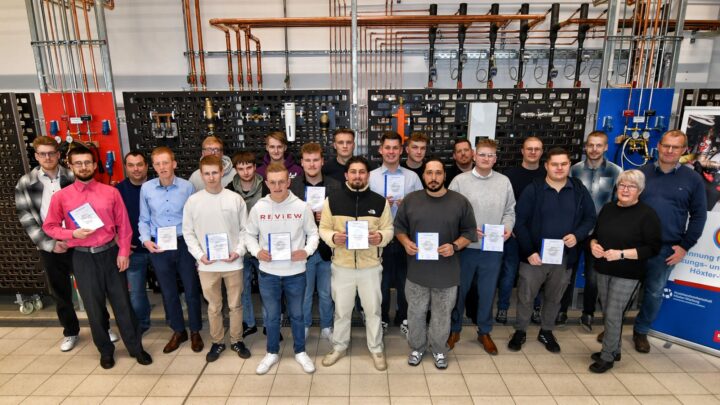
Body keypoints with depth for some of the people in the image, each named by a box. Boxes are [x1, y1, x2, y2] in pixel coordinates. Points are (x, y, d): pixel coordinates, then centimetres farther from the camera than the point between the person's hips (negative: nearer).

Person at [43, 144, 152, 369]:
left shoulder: (111, 192, -2)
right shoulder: (61, 197, -2)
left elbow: (123, 225, -1)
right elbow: (49, 227, 6)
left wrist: (123, 252, -6)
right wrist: (73, 234, -12)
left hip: (110, 254, 0)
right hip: (82, 258, 1)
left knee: (122, 302, 7)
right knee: (94, 307, 12)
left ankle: (136, 347, 22)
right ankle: (105, 350, 30)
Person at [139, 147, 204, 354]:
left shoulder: (187, 187, -7)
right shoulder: (146, 188, -2)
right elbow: (144, 220, 6)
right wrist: (146, 240, -9)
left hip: (184, 244, -2)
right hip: (158, 247, 2)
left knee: (191, 289, 9)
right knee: (168, 292, 15)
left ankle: (195, 331, 28)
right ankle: (178, 331, 33)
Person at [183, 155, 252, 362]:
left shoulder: (235, 199, -4)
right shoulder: (193, 201, -3)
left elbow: (245, 229, 1)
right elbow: (188, 232, 2)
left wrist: (239, 251, -11)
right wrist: (199, 255, -9)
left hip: (233, 263, 0)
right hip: (206, 264, 0)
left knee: (235, 305, 13)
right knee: (214, 307, 14)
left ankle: (236, 340, 30)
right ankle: (217, 342, 32)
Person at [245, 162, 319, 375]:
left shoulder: (302, 207, -9)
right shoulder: (258, 208, -6)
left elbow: (313, 233, 1)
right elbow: (250, 235, 6)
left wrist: (307, 251, -16)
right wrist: (257, 251, -12)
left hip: (295, 272, -1)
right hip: (268, 273, 1)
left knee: (297, 315, 16)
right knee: (271, 316, 16)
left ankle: (300, 352, 36)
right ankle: (272, 353, 37)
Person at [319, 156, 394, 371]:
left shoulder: (380, 201, -3)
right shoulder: (332, 200, -3)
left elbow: (389, 229, 2)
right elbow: (323, 228, 1)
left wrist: (380, 237, -20)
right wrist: (333, 237, -20)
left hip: (370, 266, 0)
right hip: (342, 265, 0)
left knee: (373, 309, 13)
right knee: (341, 309, 16)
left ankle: (376, 349, 33)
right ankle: (339, 347, 36)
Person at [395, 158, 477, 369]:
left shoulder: (460, 202, -5)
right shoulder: (410, 200, -1)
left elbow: (470, 231, 1)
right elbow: (399, 227, 7)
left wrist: (455, 246, -16)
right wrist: (405, 242, -11)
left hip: (446, 272, -1)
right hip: (417, 270, 1)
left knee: (442, 315, 14)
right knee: (416, 313, 15)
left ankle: (439, 350, 37)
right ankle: (417, 348, 37)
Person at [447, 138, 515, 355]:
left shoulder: (504, 182, 4)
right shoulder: (460, 180, -4)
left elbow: (509, 211, 9)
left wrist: (508, 227, -10)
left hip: (493, 248, 2)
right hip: (465, 246, -2)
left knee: (487, 292, 14)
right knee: (460, 290, 11)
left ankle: (484, 332, 33)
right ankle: (454, 329, 30)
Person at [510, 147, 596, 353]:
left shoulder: (579, 190, 1)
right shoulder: (533, 189, -8)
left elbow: (590, 218, 7)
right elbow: (520, 223, -10)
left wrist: (577, 235, -13)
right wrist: (529, 251, -17)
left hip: (565, 257, 3)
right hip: (534, 255, -3)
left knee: (554, 298, 18)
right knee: (525, 296, 8)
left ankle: (546, 332, 38)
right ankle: (520, 331, 28)